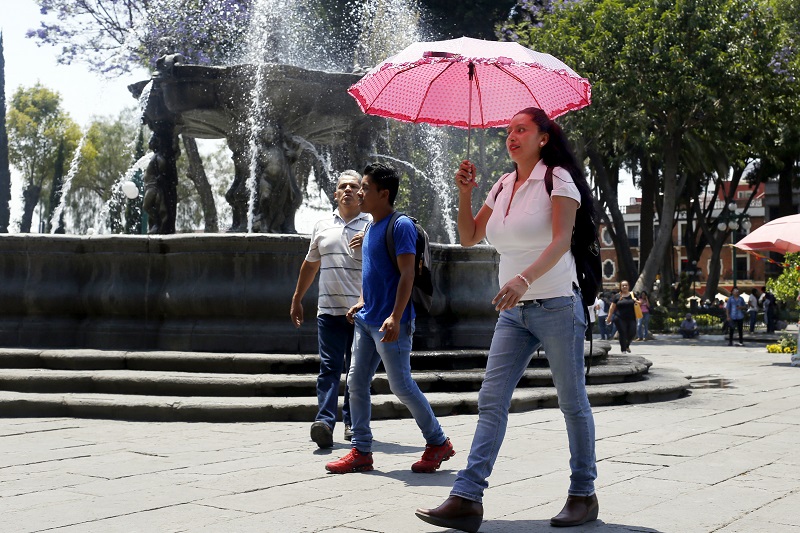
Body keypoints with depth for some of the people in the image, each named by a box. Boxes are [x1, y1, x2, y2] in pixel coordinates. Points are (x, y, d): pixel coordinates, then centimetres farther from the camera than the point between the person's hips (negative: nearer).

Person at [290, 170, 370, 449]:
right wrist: (297, 299, 25)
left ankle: (352, 421, 17)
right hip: (329, 309, 1)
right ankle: (324, 422, -17)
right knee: (329, 366, -8)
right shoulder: (322, 226, 15)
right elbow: (310, 264, 24)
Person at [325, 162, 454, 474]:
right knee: (356, 383, 7)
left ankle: (438, 443, 14)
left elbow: (407, 274, -18)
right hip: (366, 320, 9)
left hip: (390, 323, -9)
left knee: (401, 386, -2)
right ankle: (361, 451, 14)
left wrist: (395, 317, -25)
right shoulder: (371, 227, 15)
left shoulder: (400, 225, -12)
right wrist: (361, 303, 15)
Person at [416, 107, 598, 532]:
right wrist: (464, 193, 2)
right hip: (514, 311, 6)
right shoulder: (502, 186, 14)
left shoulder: (557, 178, -6)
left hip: (557, 306, -6)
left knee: (572, 402, 5)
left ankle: (583, 496, 18)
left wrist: (524, 278, -34)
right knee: (491, 401, -4)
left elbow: (561, 239, -19)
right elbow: (469, 238, 17)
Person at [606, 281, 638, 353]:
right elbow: (612, 307, 7)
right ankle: (623, 349, 7)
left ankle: (627, 345, 23)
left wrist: (636, 301, -5)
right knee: (622, 333, -5)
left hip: (631, 318, 2)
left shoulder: (632, 295, 11)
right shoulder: (617, 296, 5)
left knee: (632, 332, -5)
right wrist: (609, 317, 2)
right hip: (620, 318, -2)